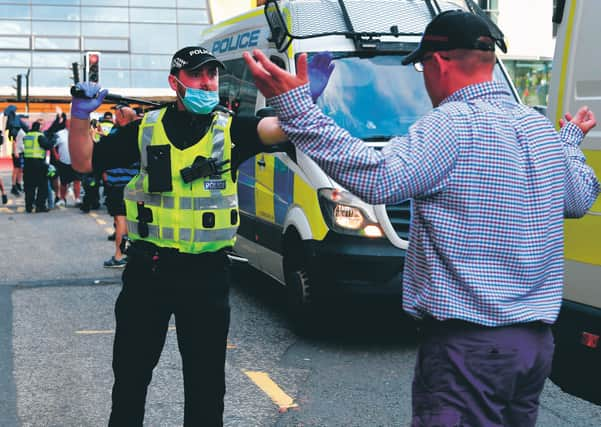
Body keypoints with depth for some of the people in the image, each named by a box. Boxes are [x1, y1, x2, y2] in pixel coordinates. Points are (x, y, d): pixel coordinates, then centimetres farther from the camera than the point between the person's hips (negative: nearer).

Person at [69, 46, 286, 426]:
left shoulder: (230, 130, 0)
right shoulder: (146, 129, 4)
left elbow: (276, 128, -19)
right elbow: (84, 162, 8)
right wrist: (81, 113, -8)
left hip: (207, 274, -1)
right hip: (148, 269, 1)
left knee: (206, 380, 10)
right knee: (130, 373, 12)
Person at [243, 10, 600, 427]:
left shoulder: (454, 125, -16)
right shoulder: (540, 126, 11)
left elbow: (378, 178, -28)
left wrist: (296, 110, -26)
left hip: (468, 342, -9)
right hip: (537, 337, 9)